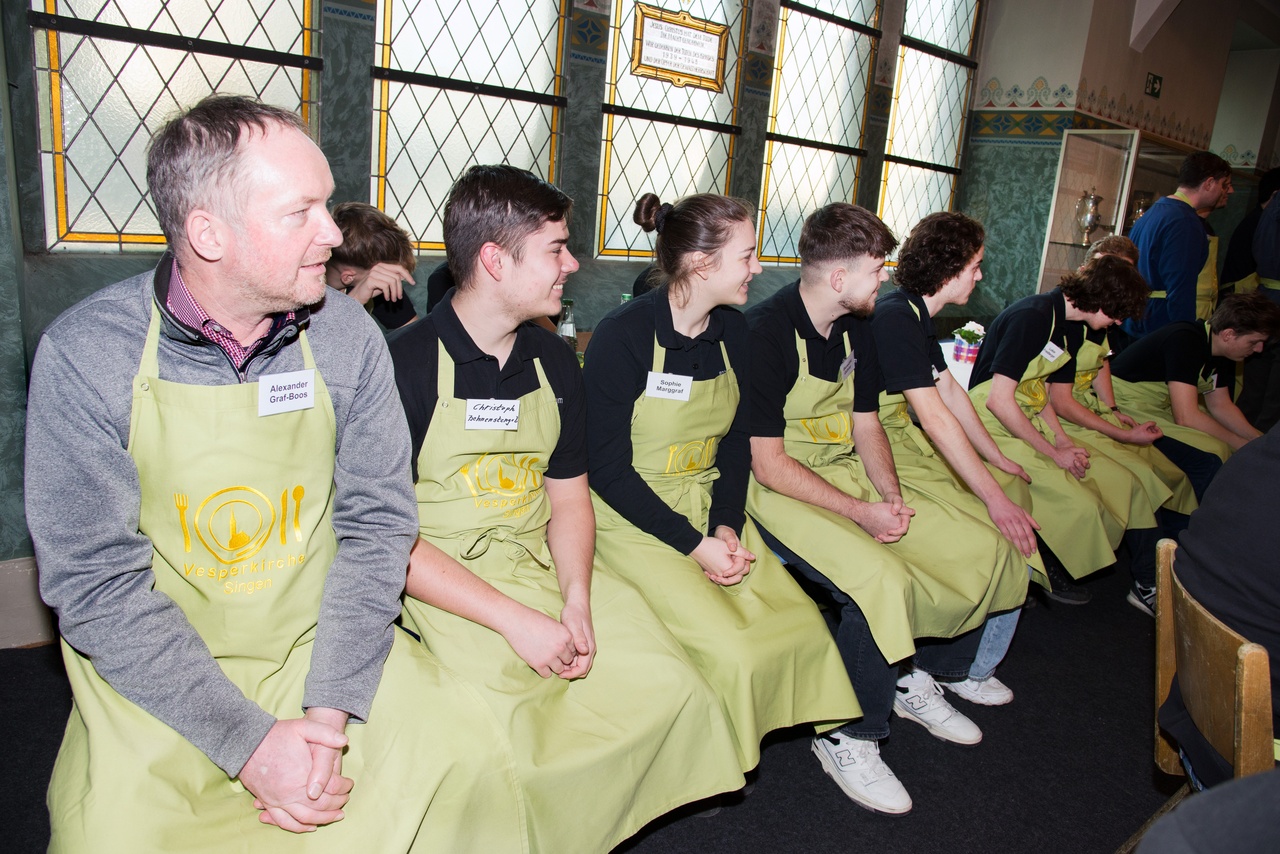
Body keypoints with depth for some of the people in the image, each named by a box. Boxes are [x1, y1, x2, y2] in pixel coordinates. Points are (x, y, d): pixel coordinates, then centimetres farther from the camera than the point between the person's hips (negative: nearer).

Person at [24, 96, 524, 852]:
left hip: (321, 647, 2)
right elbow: (95, 583, -12)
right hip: (157, 679, -1)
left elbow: (376, 523, -4)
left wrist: (328, 713, -12)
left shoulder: (347, 335, -6)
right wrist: (248, 742, -17)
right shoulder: (85, 354, -12)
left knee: (459, 751, -15)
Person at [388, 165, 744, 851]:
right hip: (439, 583, -5)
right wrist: (516, 620, -19)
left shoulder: (555, 362, 9)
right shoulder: (405, 364, -11)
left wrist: (577, 597, -6)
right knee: (513, 747, -26)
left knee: (671, 690, -9)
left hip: (542, 563, 6)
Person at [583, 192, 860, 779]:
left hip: (709, 506, 6)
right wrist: (694, 545, -19)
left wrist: (726, 526, -7)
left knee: (802, 629, -8)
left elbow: (736, 442, 9)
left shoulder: (732, 331, 4)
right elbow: (605, 466, -16)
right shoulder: (623, 335, -16)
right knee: (731, 652, -19)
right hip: (633, 516, -6)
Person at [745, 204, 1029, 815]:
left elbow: (866, 426, 14)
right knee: (882, 581, -31)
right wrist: (861, 512, -20)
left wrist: (891, 495, -4)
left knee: (984, 548, 1)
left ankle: (922, 678, 21)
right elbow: (768, 464, -19)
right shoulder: (765, 332, -17)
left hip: (848, 474, 8)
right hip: (781, 491, -8)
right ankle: (847, 738, -8)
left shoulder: (857, 330, 8)